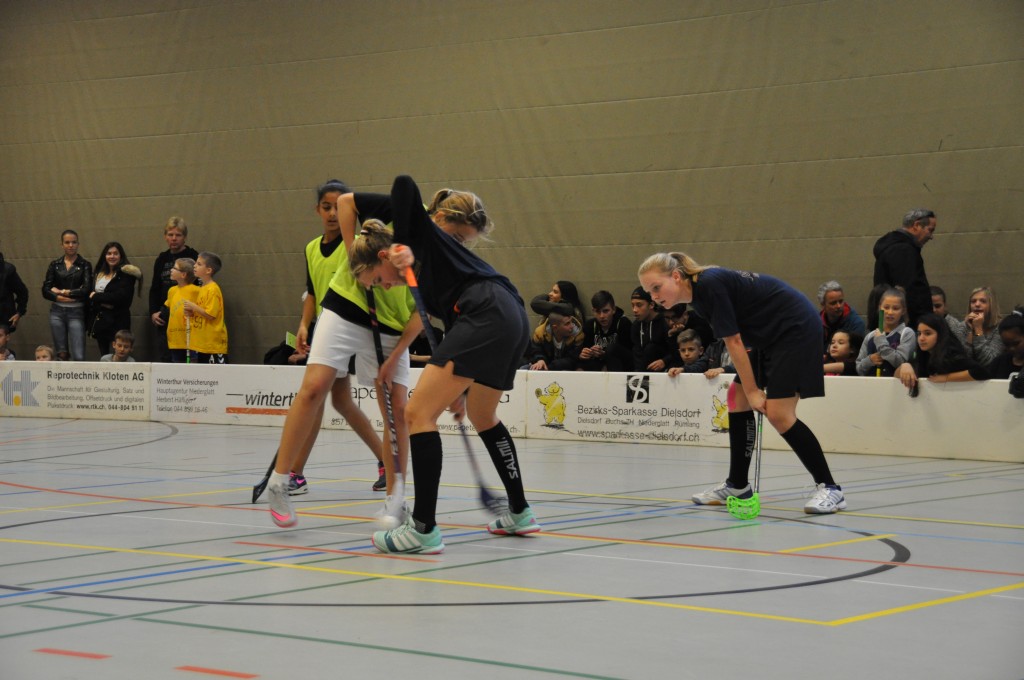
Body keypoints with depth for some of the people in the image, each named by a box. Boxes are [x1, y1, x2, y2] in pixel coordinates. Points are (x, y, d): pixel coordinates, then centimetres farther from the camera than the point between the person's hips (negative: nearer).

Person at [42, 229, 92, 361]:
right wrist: (59, 297, -14)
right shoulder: (55, 265, 9)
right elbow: (45, 290, 2)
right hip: (57, 312, 3)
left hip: (76, 312, -3)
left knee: (78, 356, -11)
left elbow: (87, 290, -9)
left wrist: (64, 292, -7)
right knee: (62, 354, 6)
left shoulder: (85, 265, 2)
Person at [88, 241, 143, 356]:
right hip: (99, 320, 6)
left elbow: (121, 296, -16)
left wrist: (97, 297, -8)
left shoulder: (126, 273, -4)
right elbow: (90, 294, 7)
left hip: (118, 321, -6)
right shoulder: (99, 273, 15)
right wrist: (103, 302, -14)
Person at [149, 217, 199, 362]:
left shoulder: (193, 257, -3)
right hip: (164, 318, 5)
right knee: (160, 359, 1)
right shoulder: (161, 259, 15)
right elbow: (154, 289, 19)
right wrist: (153, 313, 6)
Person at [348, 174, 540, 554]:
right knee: (482, 417, 31)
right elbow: (453, 323, 29)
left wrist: (404, 246, -8)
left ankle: (424, 529, -13)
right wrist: (460, 388, 26)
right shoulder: (423, 272, 30)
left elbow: (404, 185, -6)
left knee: (418, 413, -9)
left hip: (488, 316, -10)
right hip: (513, 320, 10)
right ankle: (520, 513, 40)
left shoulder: (422, 235, 10)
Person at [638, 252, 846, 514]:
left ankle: (830, 488, -9)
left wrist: (753, 391, -13)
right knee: (738, 401, 9)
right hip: (770, 336, 10)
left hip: (797, 328, -10)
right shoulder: (698, 293, 6)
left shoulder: (710, 285, -22)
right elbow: (736, 341, 10)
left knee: (778, 414, -15)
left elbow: (734, 341, -19)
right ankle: (737, 485, 19)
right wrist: (748, 390, 4)